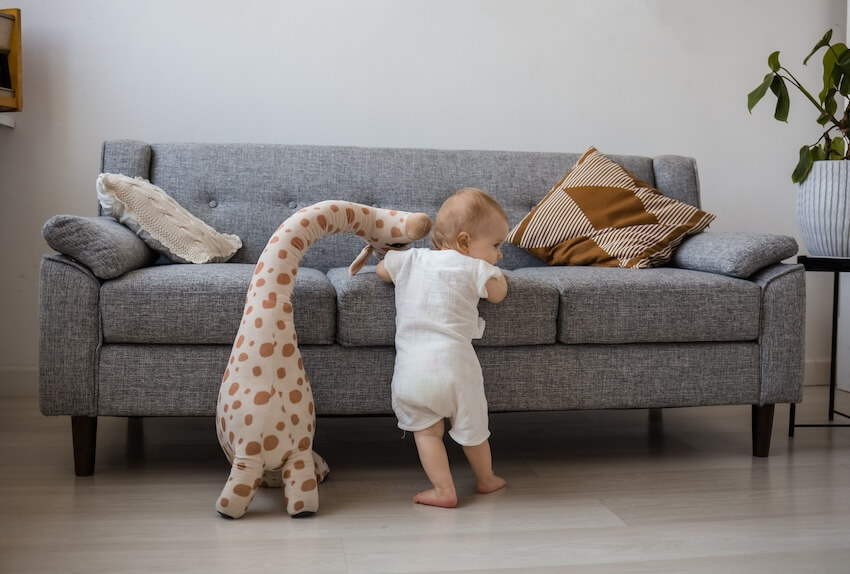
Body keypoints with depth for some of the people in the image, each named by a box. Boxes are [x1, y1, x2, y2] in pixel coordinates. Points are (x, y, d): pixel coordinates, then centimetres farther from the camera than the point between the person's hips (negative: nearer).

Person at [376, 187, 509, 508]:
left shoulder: (411, 259, 11)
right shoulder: (474, 268, 1)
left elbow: (381, 271, 27)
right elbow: (498, 294, 15)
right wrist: (493, 270, 33)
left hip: (411, 368, 2)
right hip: (453, 362, -2)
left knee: (426, 430, 12)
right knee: (471, 428, 17)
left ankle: (443, 490, 7)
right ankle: (485, 479, 35)